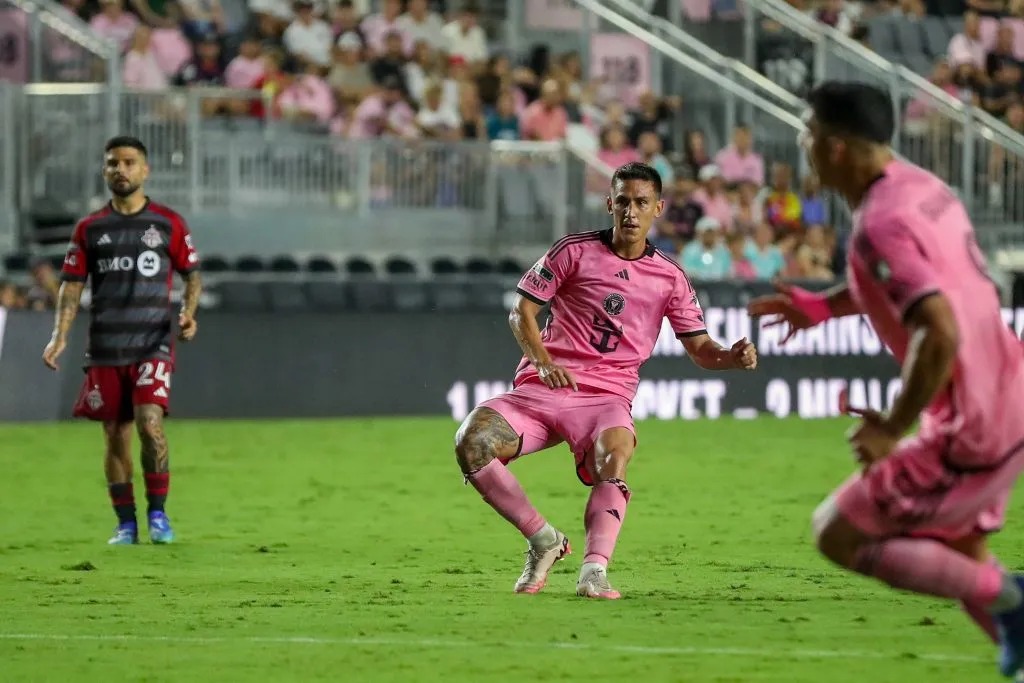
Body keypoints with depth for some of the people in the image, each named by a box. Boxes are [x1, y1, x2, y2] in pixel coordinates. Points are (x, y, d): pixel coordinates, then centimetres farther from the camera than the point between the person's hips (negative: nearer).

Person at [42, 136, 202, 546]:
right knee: (115, 436, 2)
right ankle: (126, 524, 12)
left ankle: (158, 513, -6)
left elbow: (191, 274, 11)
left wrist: (189, 312, -8)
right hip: (105, 348, 2)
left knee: (149, 423, -19)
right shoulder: (89, 229, 8)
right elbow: (72, 283, 7)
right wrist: (60, 335, -5)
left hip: (153, 343, -2)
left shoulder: (168, 224, 4)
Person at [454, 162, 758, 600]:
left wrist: (733, 357, -9)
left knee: (615, 453, -37)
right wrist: (543, 360, -12)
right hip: (543, 386, 0)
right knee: (471, 442, -25)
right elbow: (521, 311, 6)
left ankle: (594, 570, -43)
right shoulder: (574, 251, 7)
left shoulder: (669, 278, 12)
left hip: (607, 396, 0)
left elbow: (699, 347, 14)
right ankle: (543, 539, -8)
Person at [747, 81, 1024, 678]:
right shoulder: (923, 188, 8)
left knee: (838, 536, 2)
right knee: (958, 556, 23)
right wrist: (822, 306, 26)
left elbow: (941, 335, -31)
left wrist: (893, 428, -19)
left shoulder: (879, 226, -22)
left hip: (972, 433, -9)